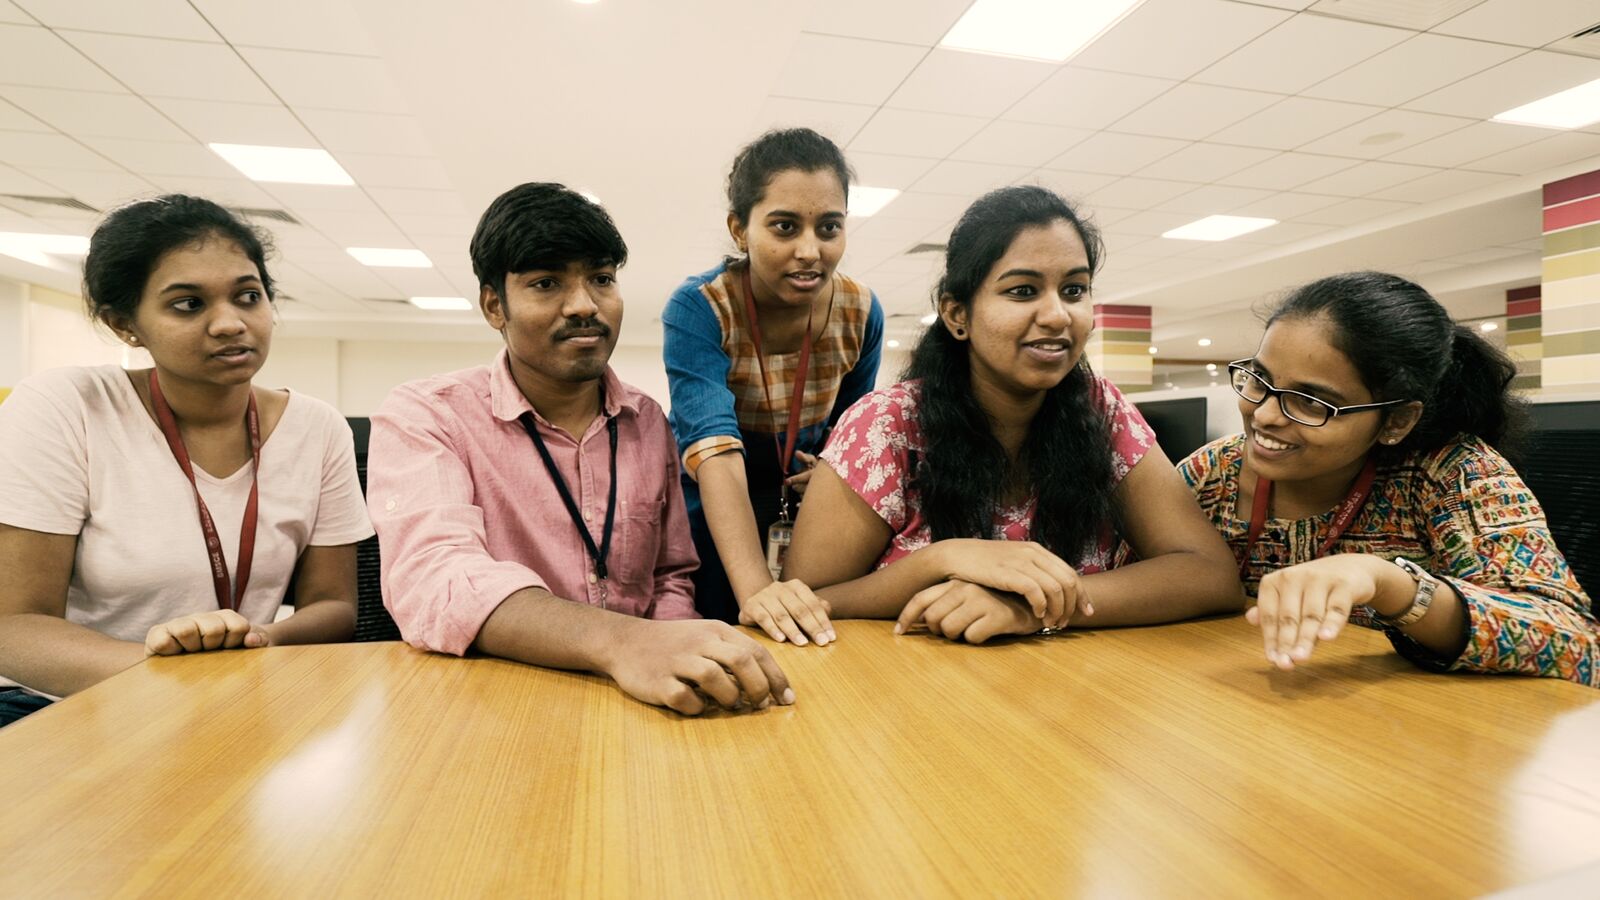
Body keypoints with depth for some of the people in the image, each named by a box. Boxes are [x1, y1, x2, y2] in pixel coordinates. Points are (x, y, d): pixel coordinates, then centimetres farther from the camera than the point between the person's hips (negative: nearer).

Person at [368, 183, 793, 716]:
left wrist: (667, 661, -8)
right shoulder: (422, 417, -6)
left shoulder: (648, 422, 6)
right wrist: (618, 643, -39)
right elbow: (431, 580, -24)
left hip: (639, 702, 4)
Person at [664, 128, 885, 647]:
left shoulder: (861, 312, -13)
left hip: (811, 516, 3)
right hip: (711, 524, -3)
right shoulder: (697, 309, -24)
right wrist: (755, 588, -49)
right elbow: (714, 450, -37)